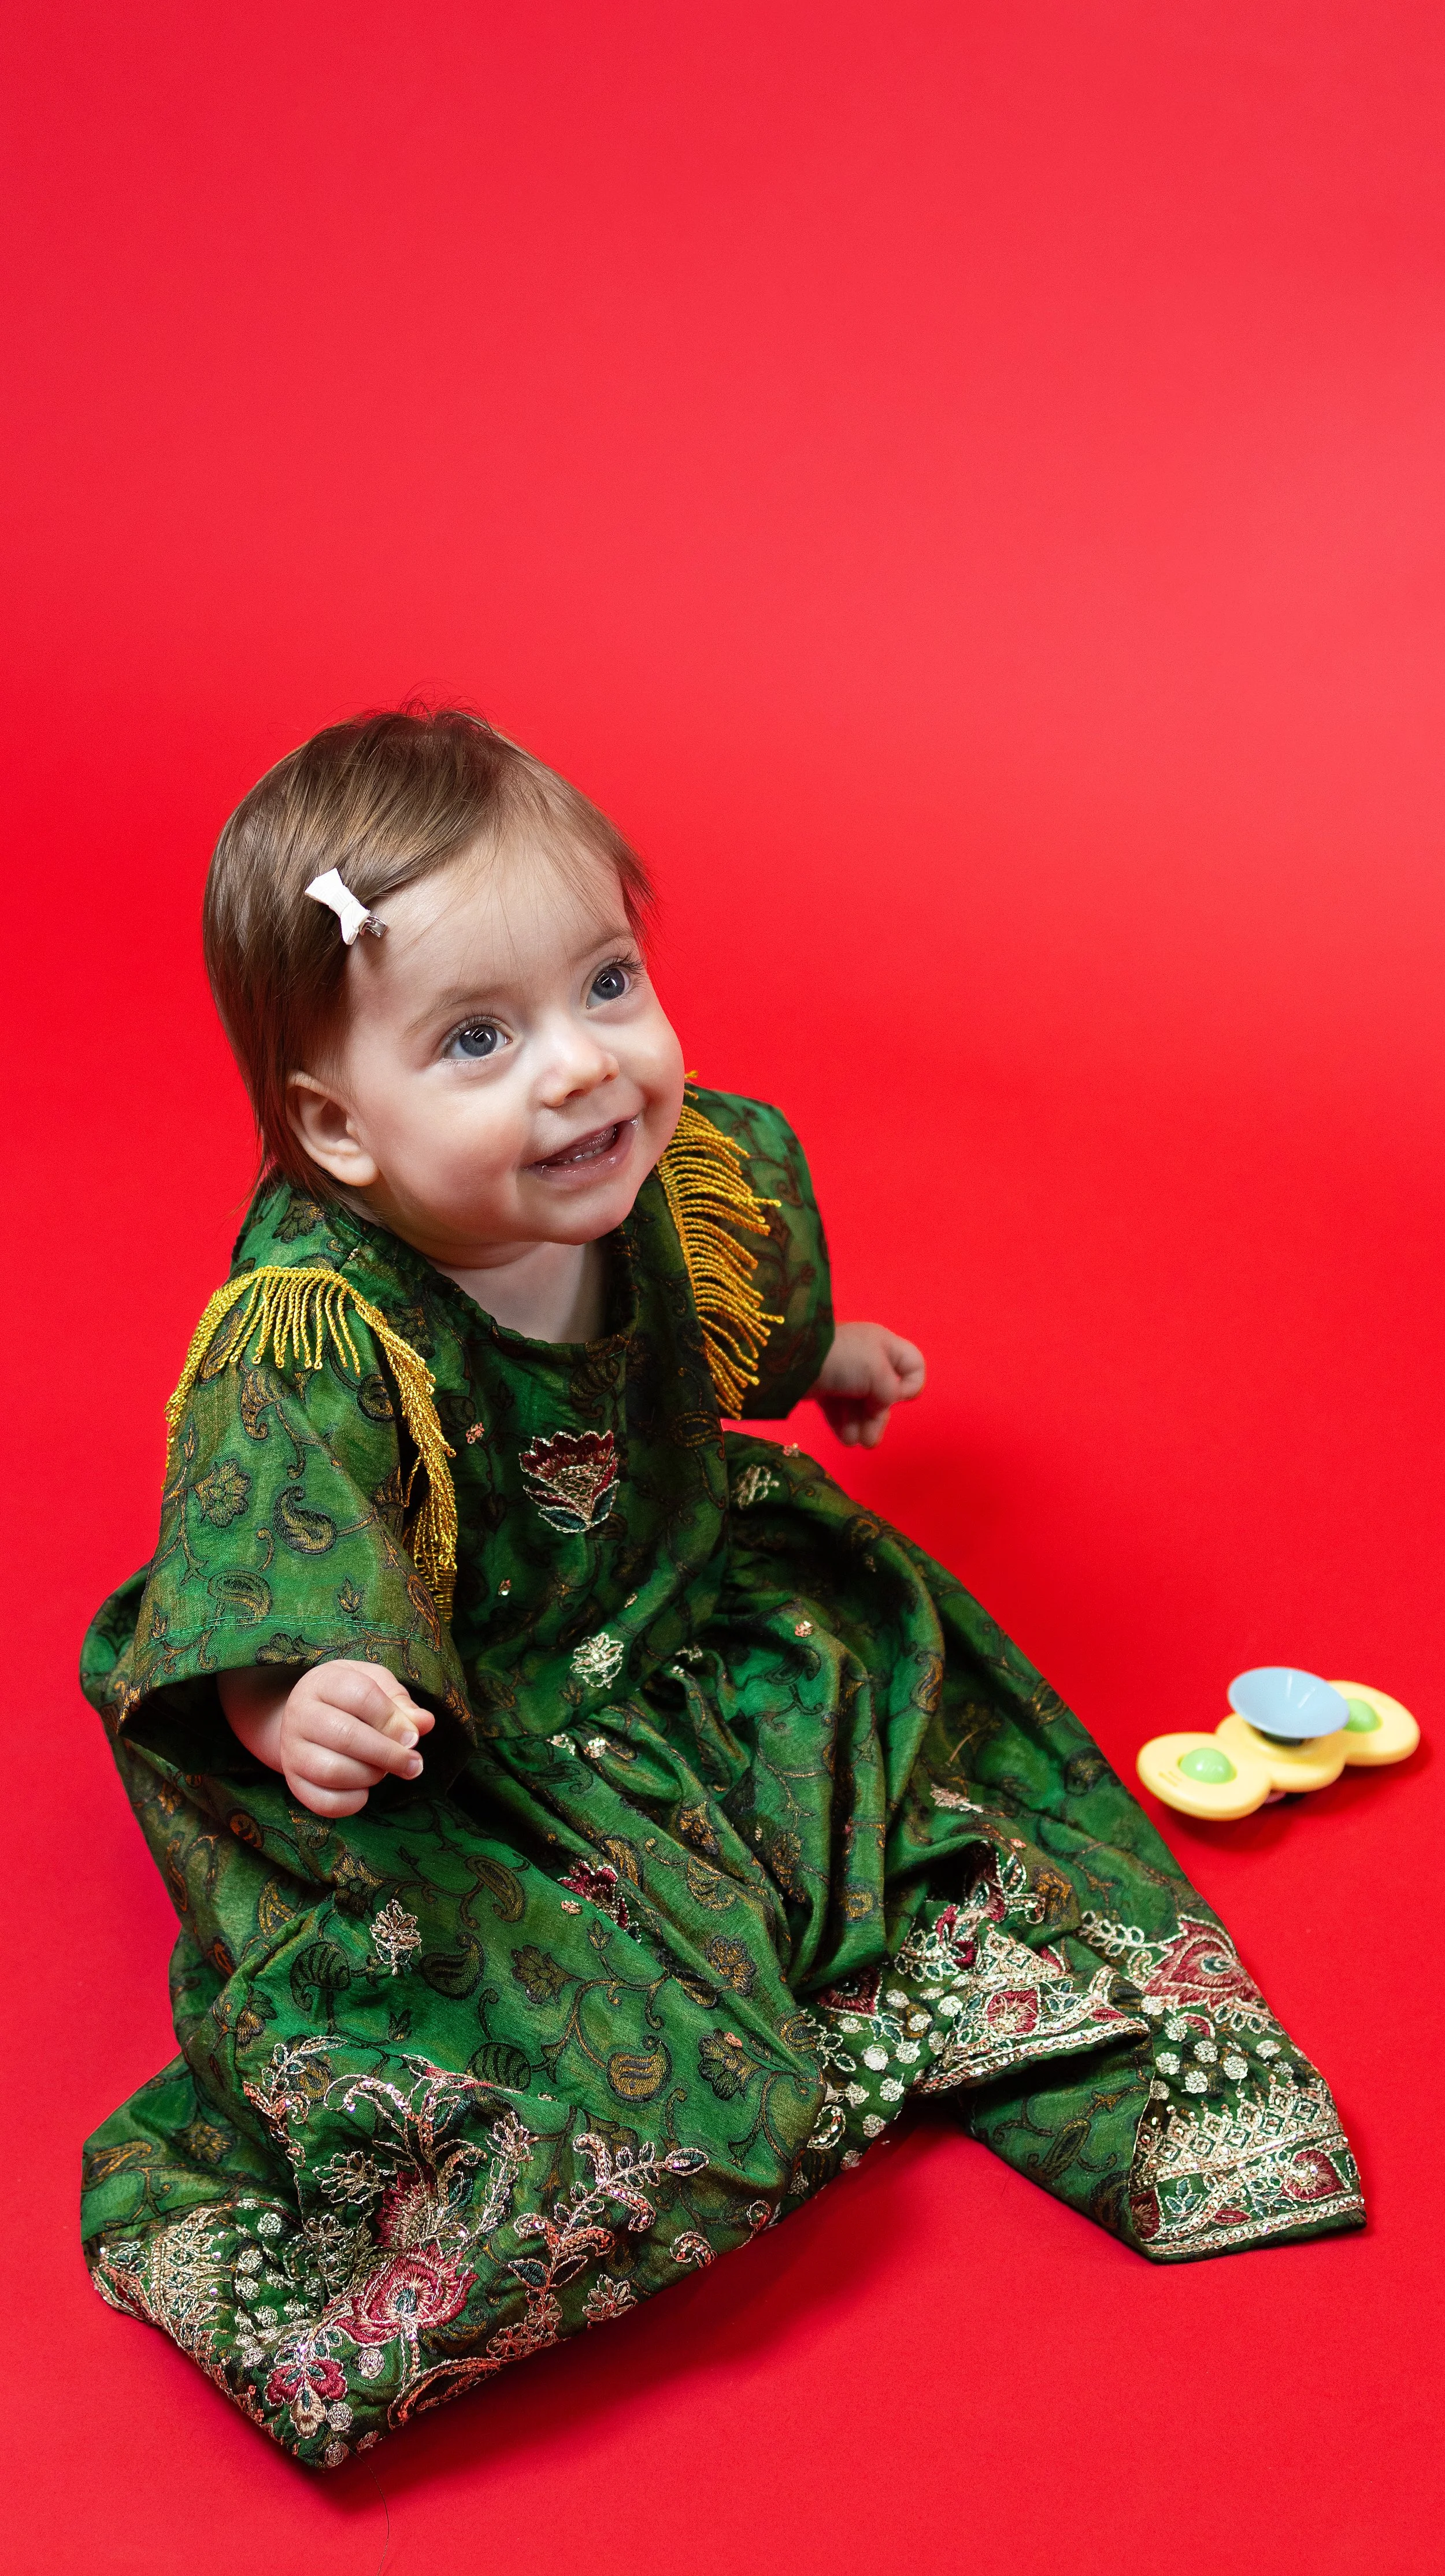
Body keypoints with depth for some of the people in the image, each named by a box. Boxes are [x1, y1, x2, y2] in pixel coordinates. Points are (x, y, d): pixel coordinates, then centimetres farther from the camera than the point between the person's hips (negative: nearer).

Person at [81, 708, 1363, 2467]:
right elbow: (263, 1599, -39)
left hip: (671, 1617, 7)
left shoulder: (676, 1181, -11)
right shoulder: (305, 1347, -33)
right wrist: (298, 1710, -61)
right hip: (443, 1745, -7)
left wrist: (826, 1362, 31)